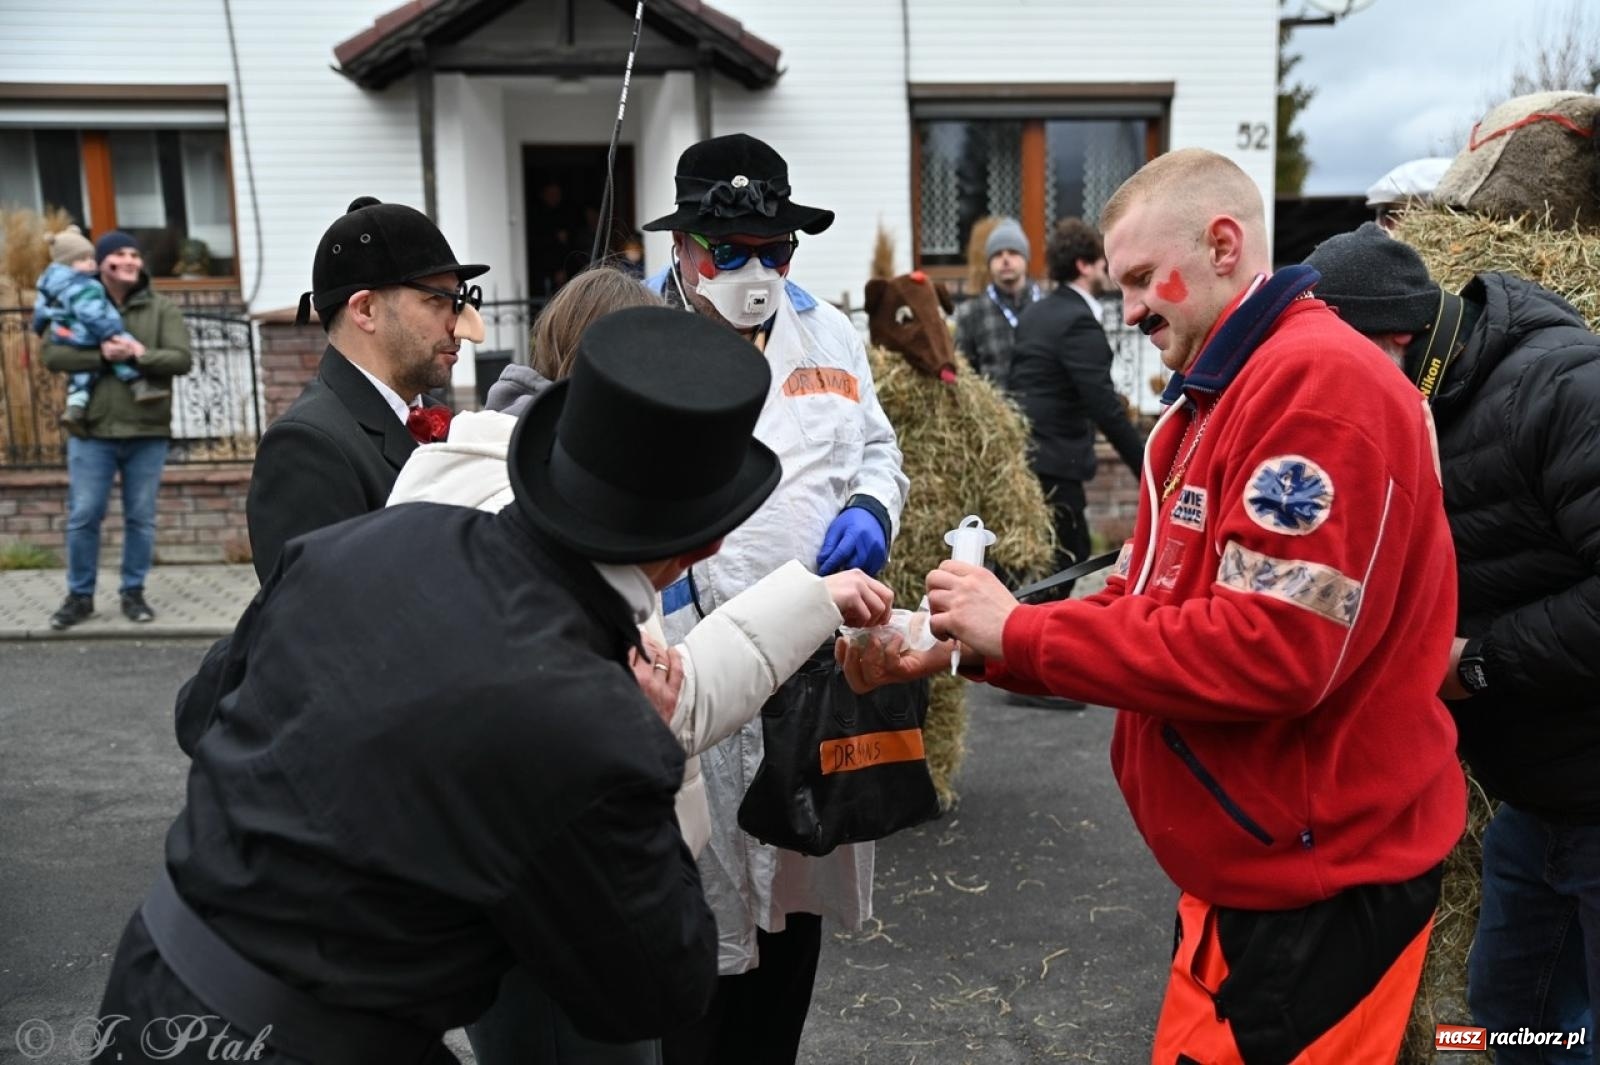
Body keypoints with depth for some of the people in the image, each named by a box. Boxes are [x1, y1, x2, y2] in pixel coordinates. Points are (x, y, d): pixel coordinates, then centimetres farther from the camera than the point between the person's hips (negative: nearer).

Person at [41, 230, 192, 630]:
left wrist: (141, 355, -21)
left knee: (141, 518, 8)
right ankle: (80, 596, 18)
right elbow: (51, 354, -3)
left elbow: (182, 359, -5)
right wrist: (100, 355, -18)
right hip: (92, 432, 0)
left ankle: (133, 592, 21)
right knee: (83, 517, 4)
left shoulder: (162, 308, 4)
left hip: (147, 433, 0)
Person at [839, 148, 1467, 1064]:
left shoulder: (1319, 381, -20)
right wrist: (964, 648, -3)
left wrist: (1018, 630, -20)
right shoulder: (1218, 398, 12)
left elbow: (1269, 649, -28)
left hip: (1317, 879, -9)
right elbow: (1145, 610, 11)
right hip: (1256, 861, 9)